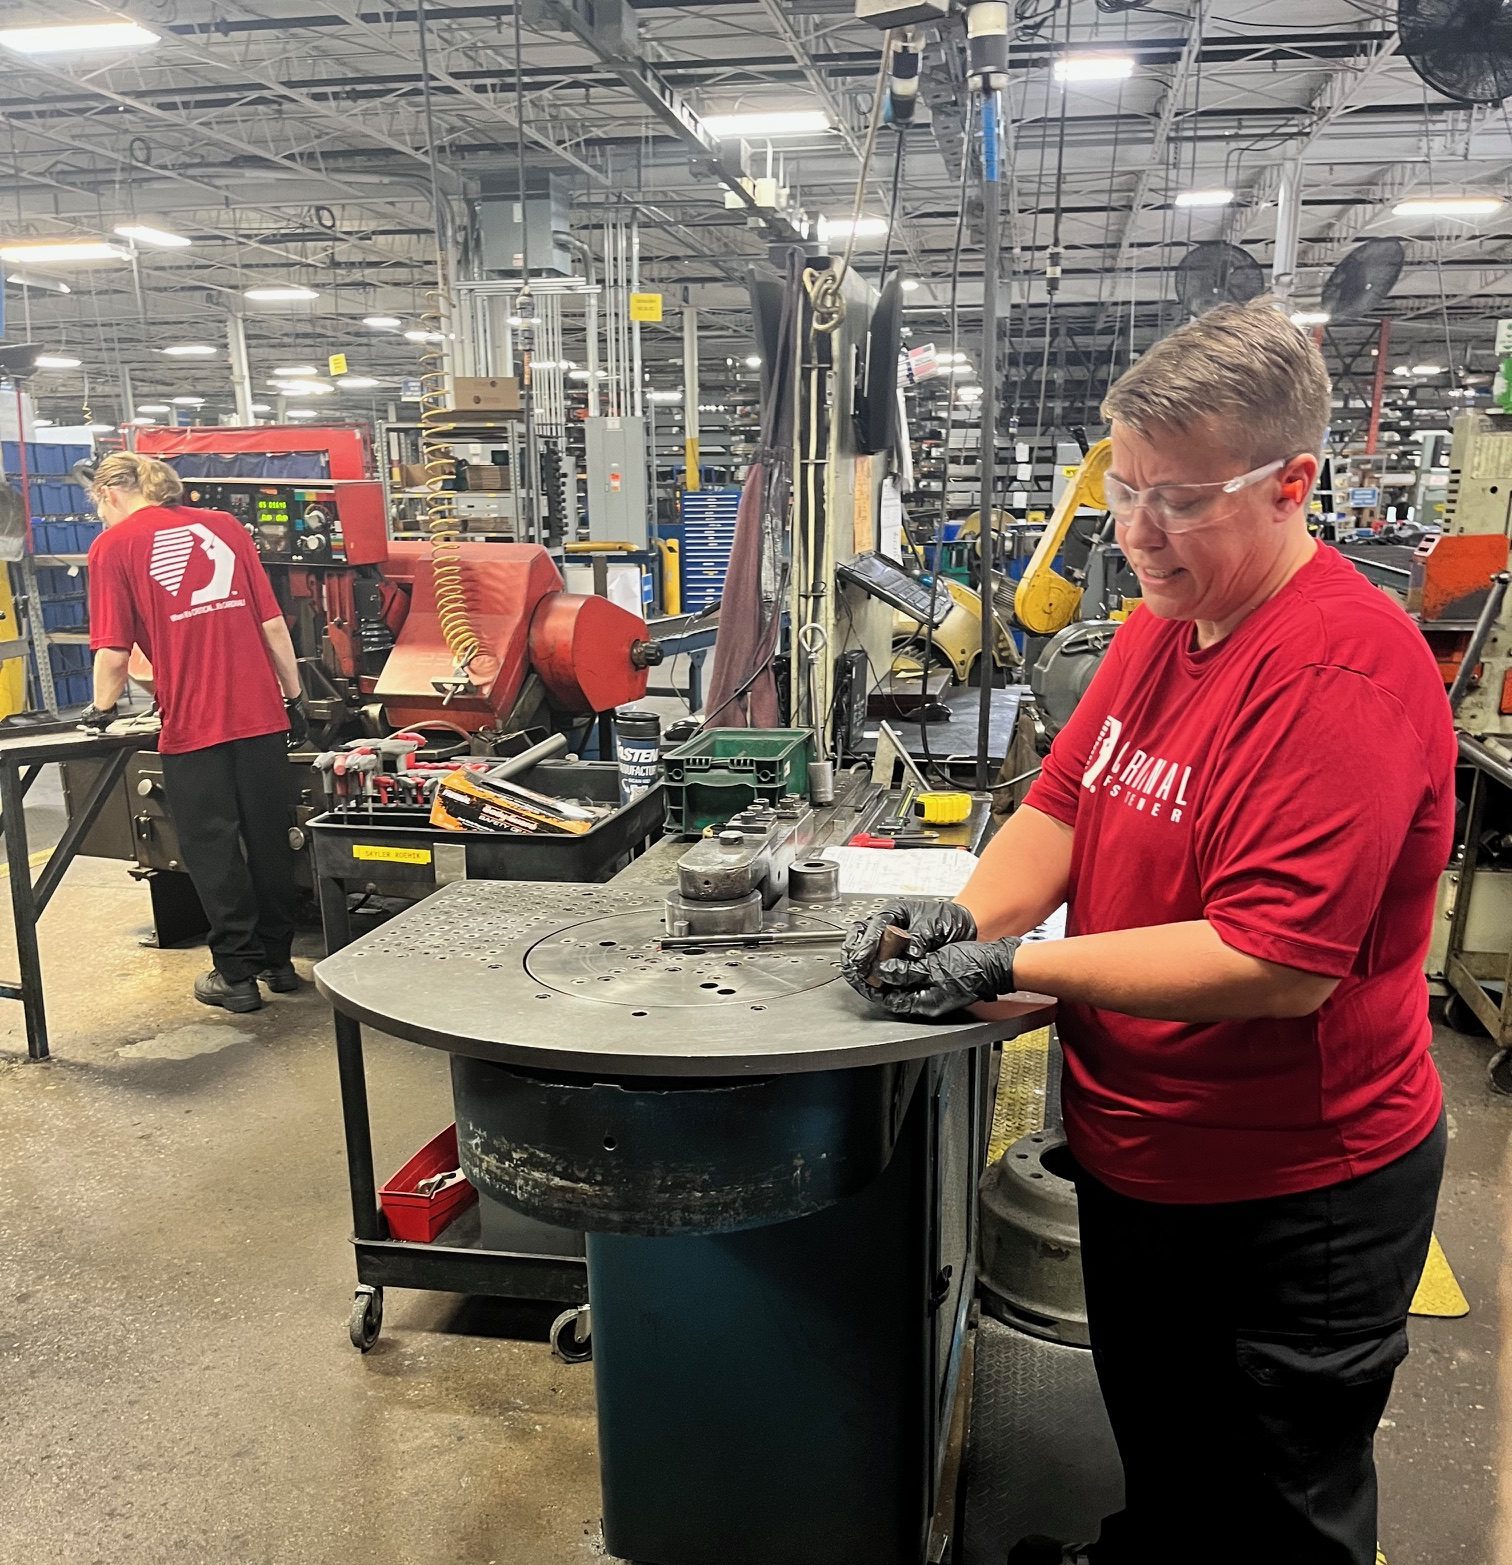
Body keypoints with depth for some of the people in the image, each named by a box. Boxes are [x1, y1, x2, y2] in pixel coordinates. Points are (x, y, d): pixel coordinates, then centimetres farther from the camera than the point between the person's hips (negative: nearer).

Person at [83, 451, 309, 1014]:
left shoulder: (113, 546, -1)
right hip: (260, 714, 4)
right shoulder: (225, 526, 10)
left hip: (193, 725, -4)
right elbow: (273, 623, 7)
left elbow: (113, 651, -5)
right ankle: (278, 961, 26)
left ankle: (237, 973, 16)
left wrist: (102, 707, 13)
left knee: (213, 851, 8)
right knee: (269, 840, 15)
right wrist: (293, 697, 13)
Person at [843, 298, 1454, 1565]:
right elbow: (1061, 808, 2)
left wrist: (1009, 968, -28)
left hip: (1292, 1203, -7)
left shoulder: (1344, 671, -26)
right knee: (1155, 1453, 32)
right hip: (1141, 1160, 8)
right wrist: (964, 917, -16)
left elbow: (1280, 963, -31)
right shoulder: (1165, 623, 2)